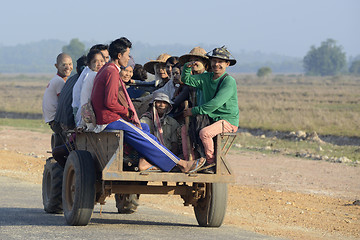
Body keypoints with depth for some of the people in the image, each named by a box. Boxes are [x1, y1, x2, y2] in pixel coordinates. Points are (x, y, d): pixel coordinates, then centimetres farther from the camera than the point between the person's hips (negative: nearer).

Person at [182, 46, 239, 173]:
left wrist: (194, 111, -17)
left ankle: (211, 163, -14)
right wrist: (187, 67, -6)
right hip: (211, 119, 8)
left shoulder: (229, 81, -15)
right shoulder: (207, 78, 8)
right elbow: (186, 80, 15)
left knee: (204, 133, -30)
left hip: (228, 121, -8)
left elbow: (215, 104, -22)